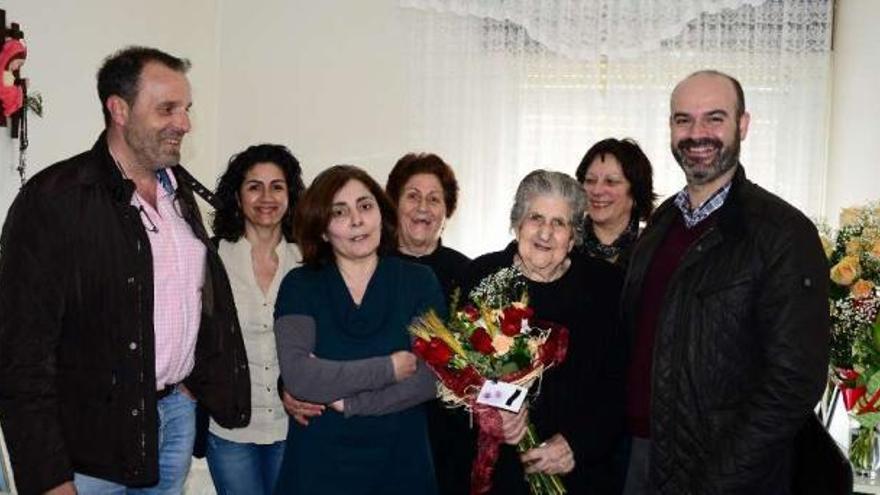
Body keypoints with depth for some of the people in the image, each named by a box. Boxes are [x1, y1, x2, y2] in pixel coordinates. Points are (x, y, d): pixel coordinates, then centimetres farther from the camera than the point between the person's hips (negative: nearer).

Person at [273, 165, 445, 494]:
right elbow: (298, 376, -16)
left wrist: (346, 399, -16)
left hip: (401, 464, 1)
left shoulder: (419, 282, -1)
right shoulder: (299, 286, -3)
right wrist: (389, 368, -15)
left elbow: (431, 378, -10)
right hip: (318, 465, 0)